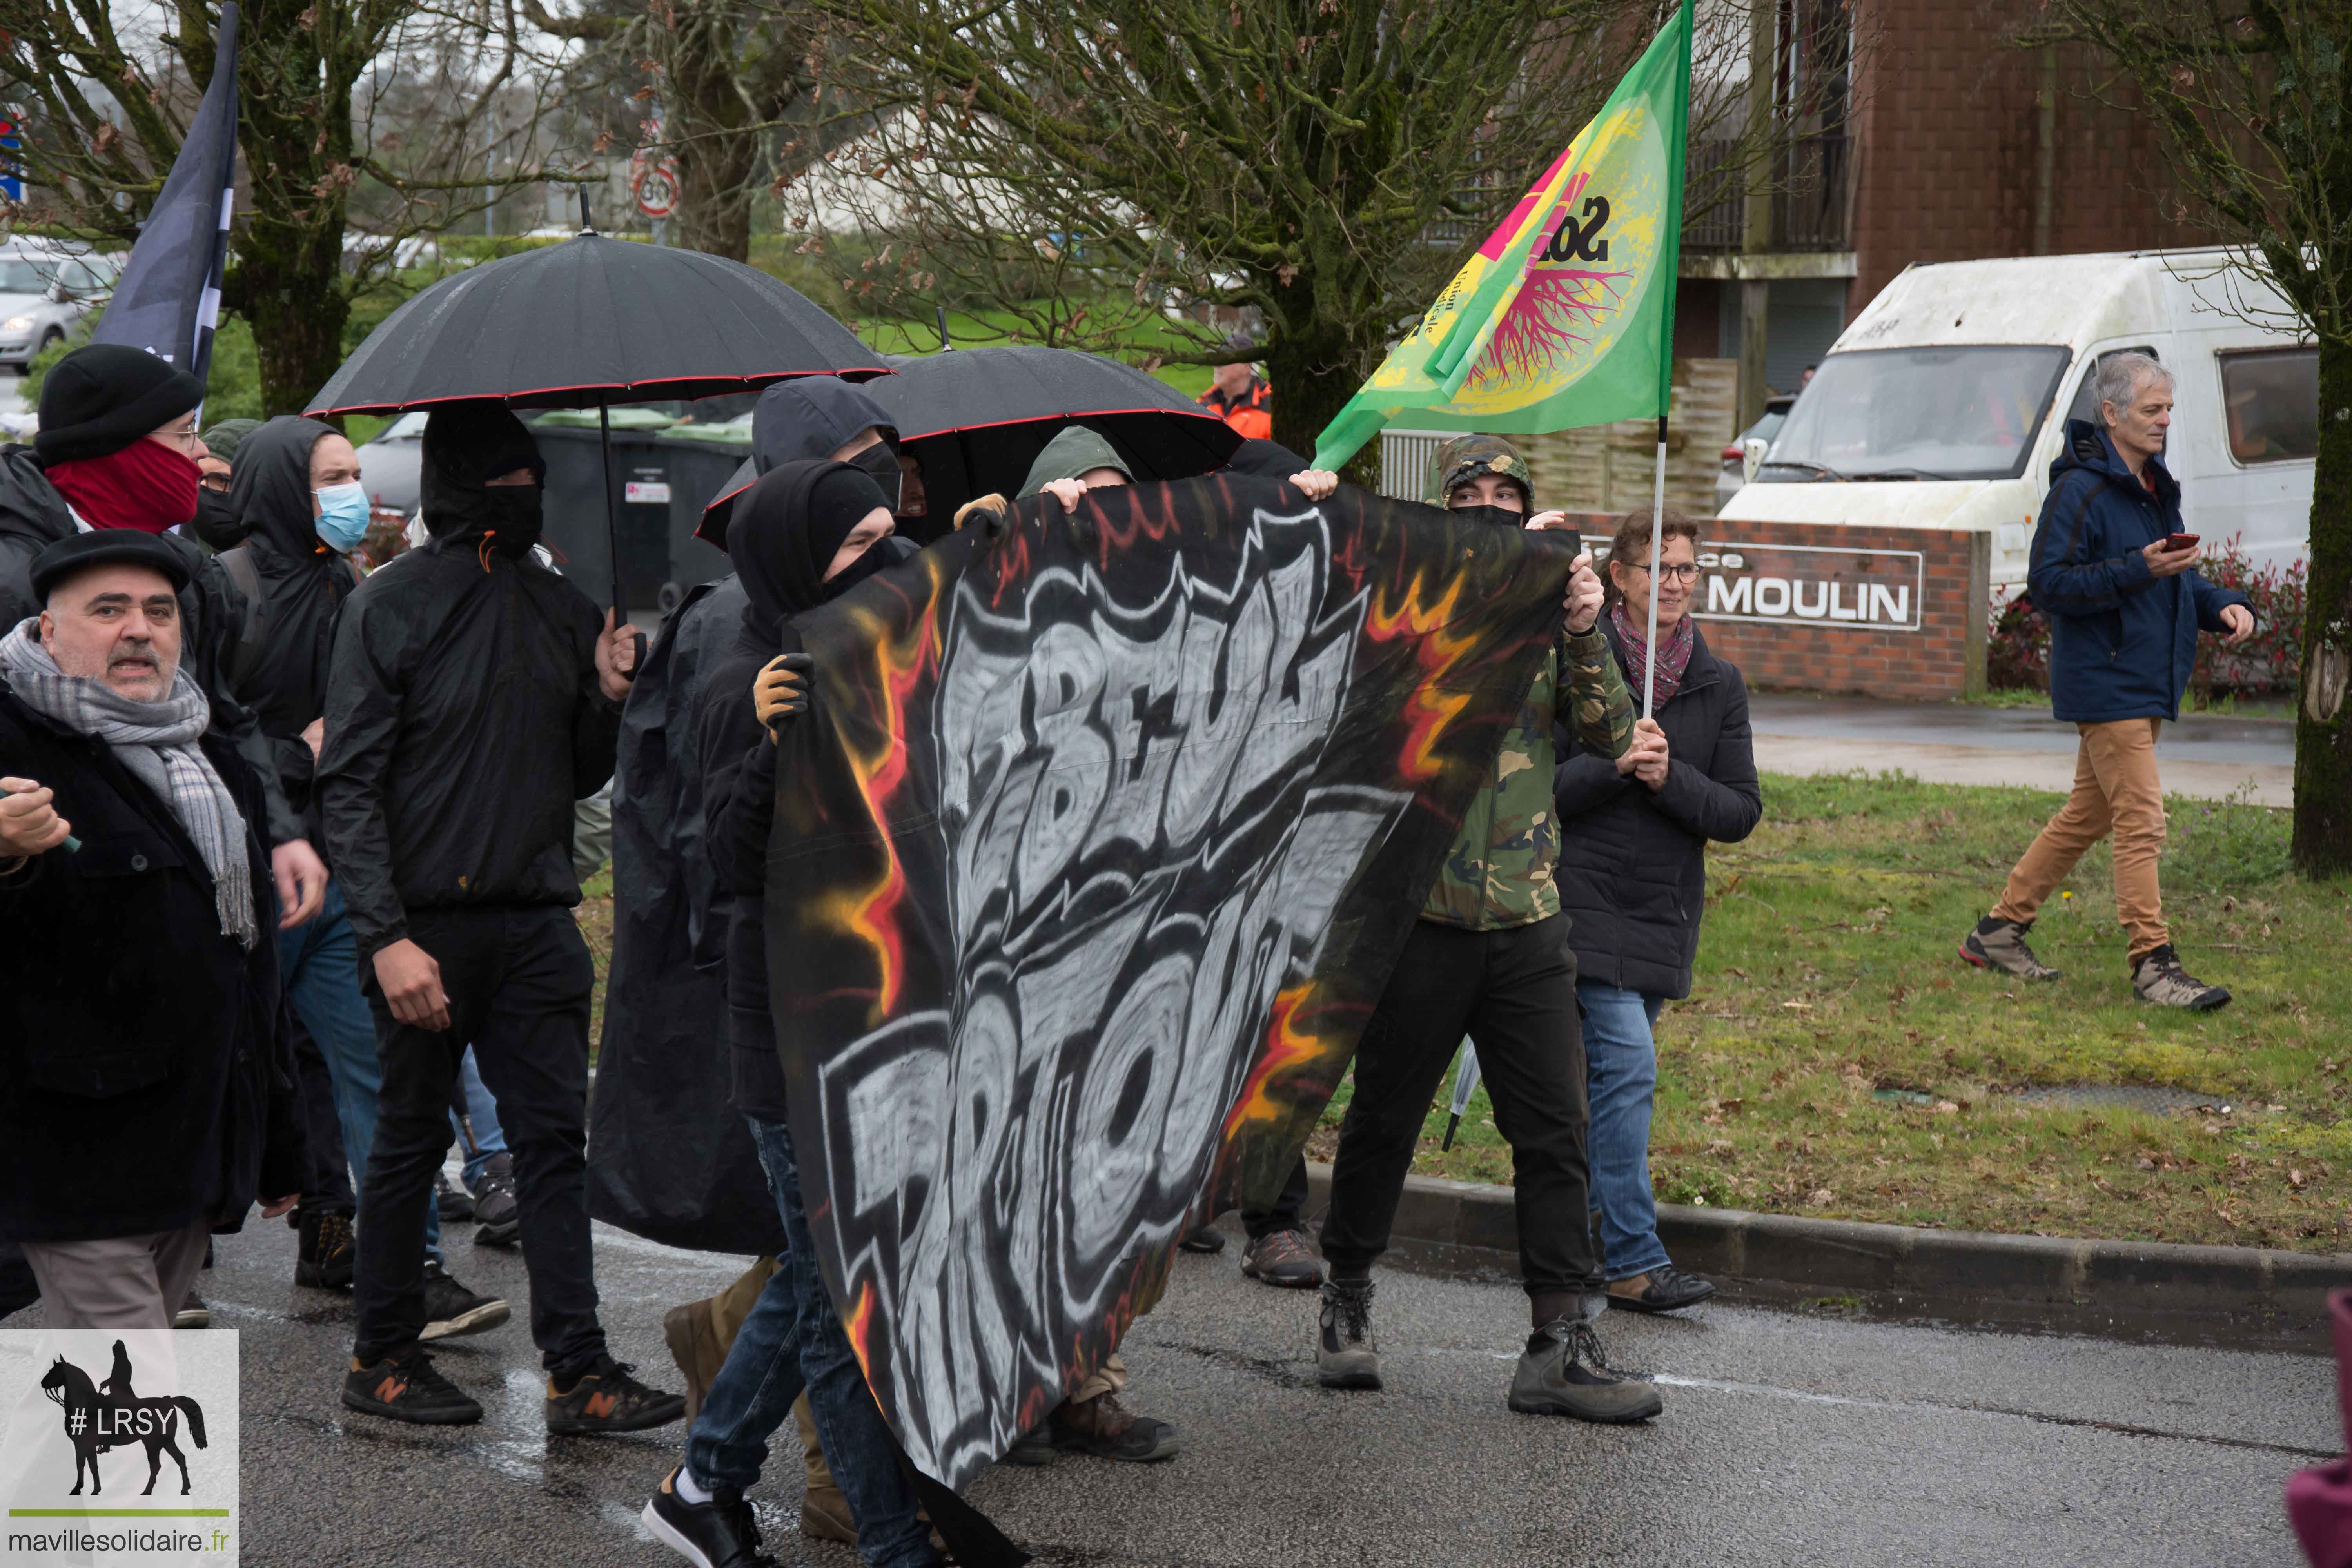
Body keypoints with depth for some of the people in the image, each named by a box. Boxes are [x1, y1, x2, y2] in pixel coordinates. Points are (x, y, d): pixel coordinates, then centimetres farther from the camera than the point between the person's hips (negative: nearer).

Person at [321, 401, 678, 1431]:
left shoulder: (563, 611, 13)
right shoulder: (392, 605, -4)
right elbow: (350, 785, -8)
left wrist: (610, 700, -1)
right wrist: (387, 936, -17)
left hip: (535, 925, 4)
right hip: (426, 926, -4)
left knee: (555, 1139, 0)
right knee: (410, 1141, 6)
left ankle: (579, 1370, 0)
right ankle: (383, 1356, 19)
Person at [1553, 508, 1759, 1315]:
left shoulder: (1719, 685, 6)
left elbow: (1742, 811, 2)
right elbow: (1536, 786, -7)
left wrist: (1671, 779, -15)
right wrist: (1613, 765, -23)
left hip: (1664, 910, 4)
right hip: (1583, 898, -4)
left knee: (1601, 1070, 10)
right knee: (1628, 1064, -15)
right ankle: (1635, 1262, -14)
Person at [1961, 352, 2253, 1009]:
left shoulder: (2154, 487, 15)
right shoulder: (2080, 490, -13)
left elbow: (2176, 577, 25)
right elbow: (2048, 585, -18)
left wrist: (2224, 605, 6)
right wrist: (2138, 571, -26)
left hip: (2147, 684, 9)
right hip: (2105, 681, -9)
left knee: (2088, 815, 15)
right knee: (2141, 821, -12)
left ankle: (1999, 931, 24)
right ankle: (2152, 963, -10)